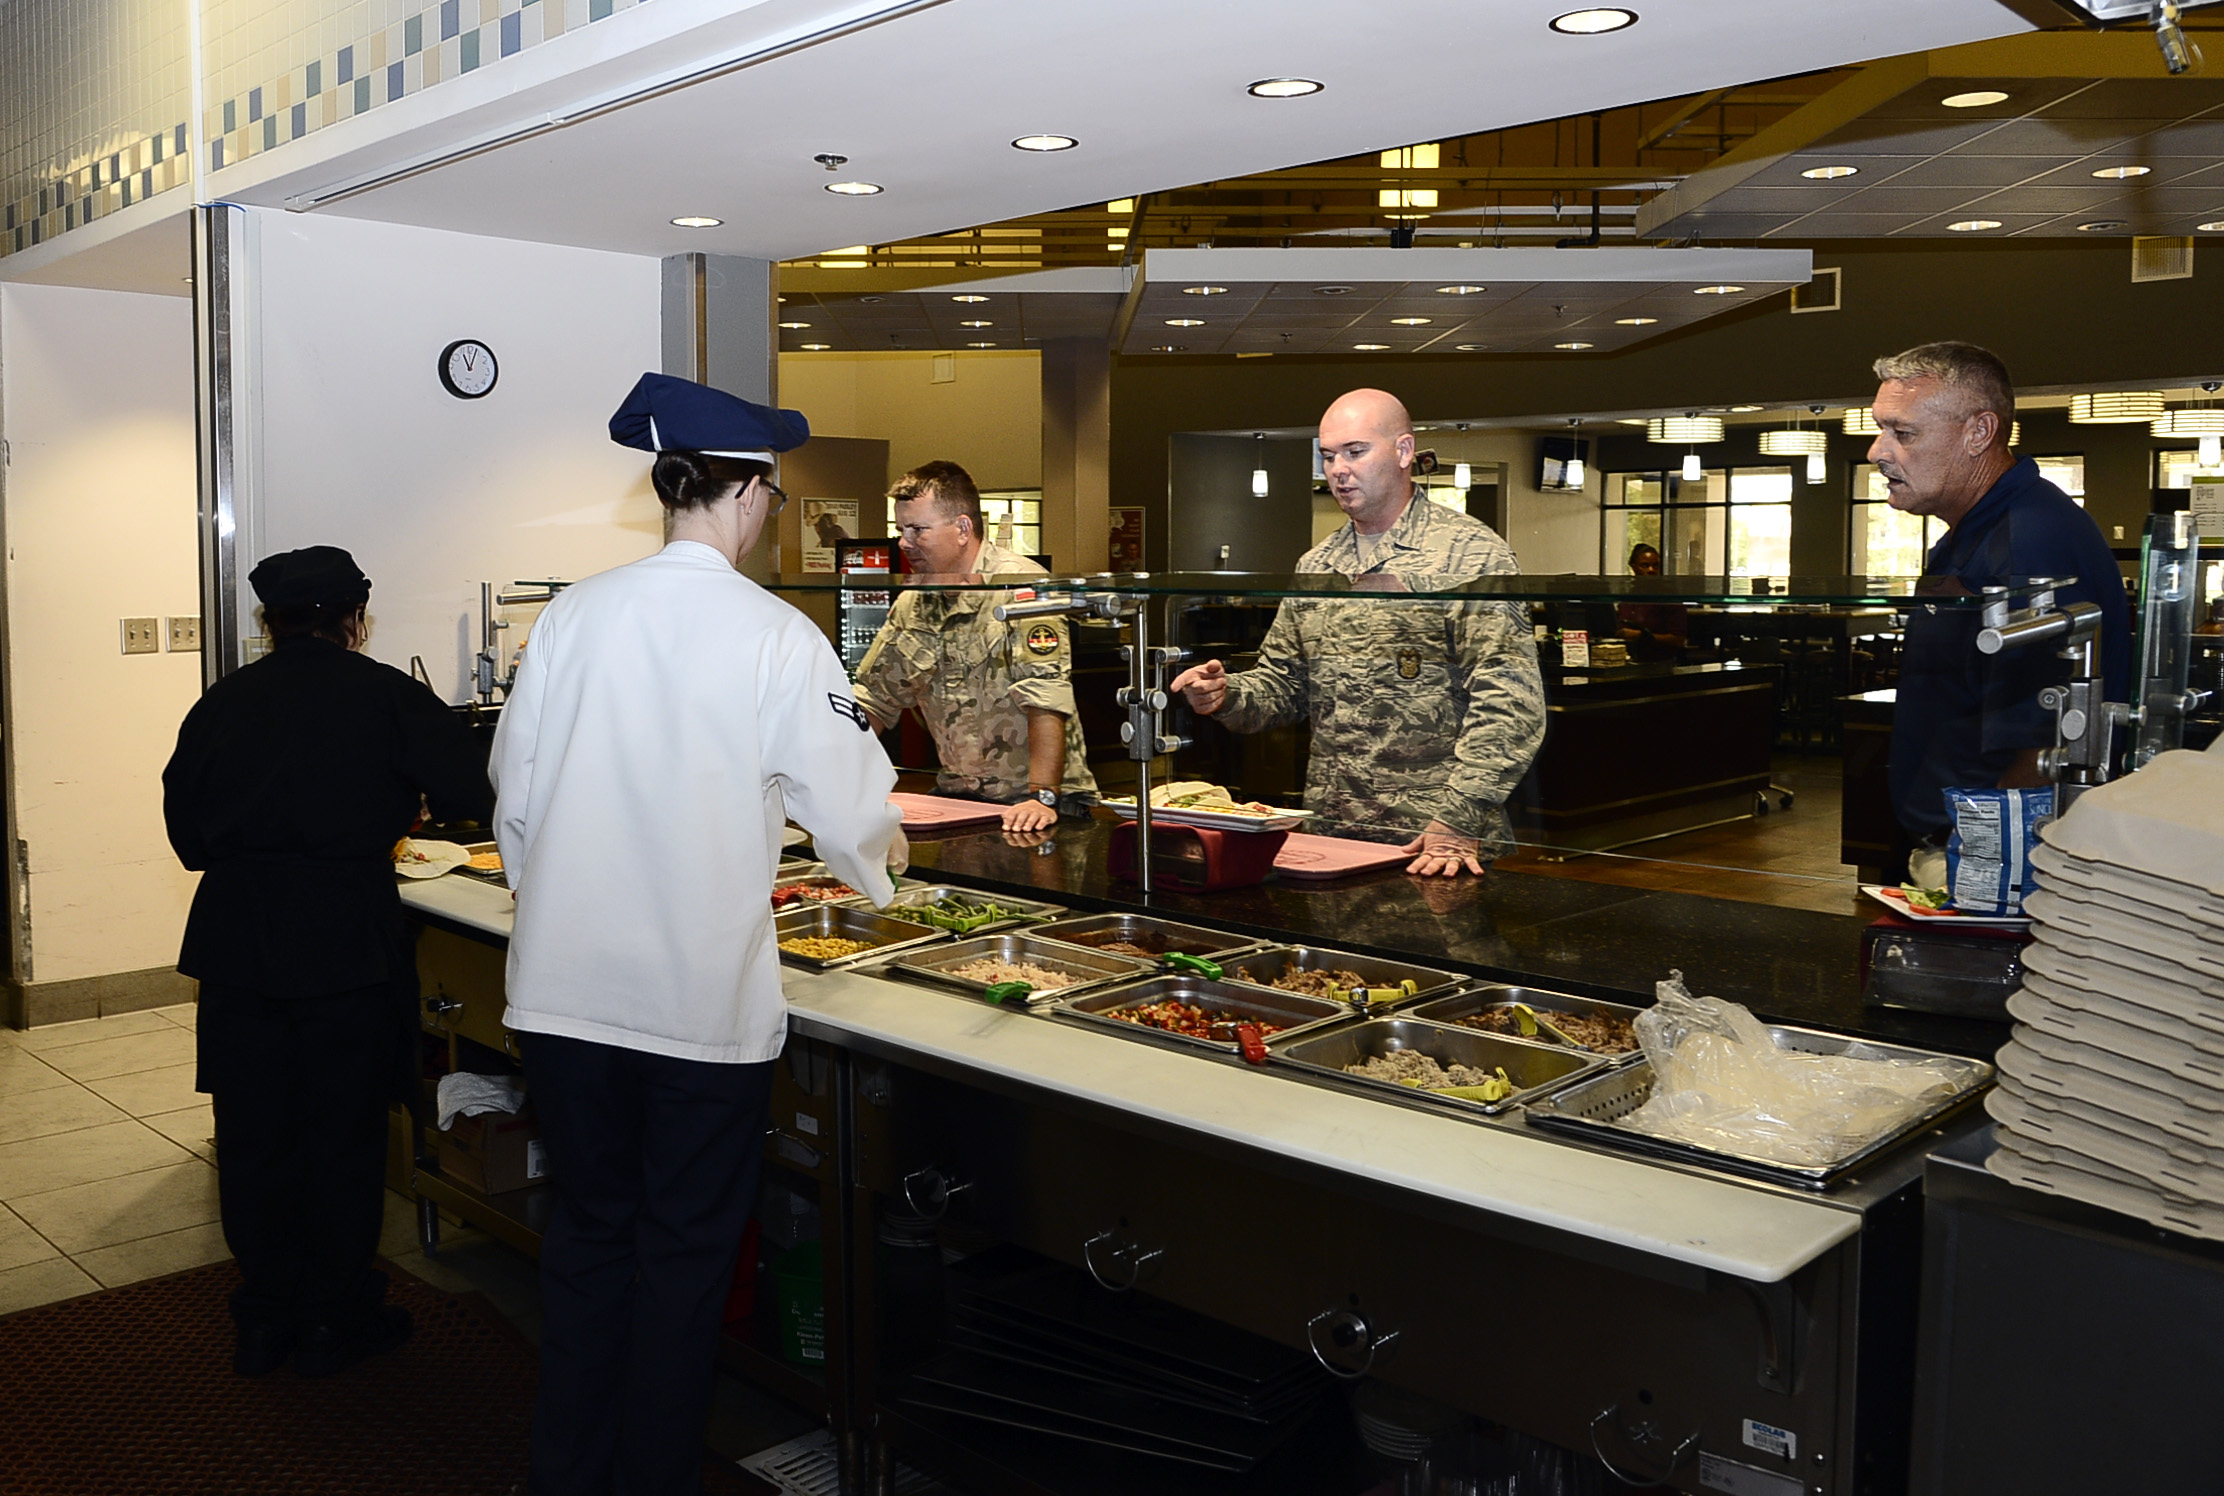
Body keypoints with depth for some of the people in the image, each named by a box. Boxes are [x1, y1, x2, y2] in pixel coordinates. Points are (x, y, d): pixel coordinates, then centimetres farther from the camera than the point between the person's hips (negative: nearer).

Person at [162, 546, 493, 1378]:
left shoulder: (221, 704, 5)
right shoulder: (387, 696, -5)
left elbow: (185, 829, 9)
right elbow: (469, 796, -6)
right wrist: (385, 814, 13)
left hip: (237, 941, 3)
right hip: (348, 941, -3)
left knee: (253, 1133, 13)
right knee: (344, 1136, 8)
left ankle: (264, 1319, 24)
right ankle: (335, 1322, 18)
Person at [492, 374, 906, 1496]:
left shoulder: (572, 614, 0)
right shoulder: (776, 636, -12)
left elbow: (514, 789, 7)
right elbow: (852, 814, -6)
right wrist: (879, 858, 17)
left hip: (565, 990, 4)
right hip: (704, 1002, -4)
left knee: (587, 1233, 19)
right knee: (685, 1254, 12)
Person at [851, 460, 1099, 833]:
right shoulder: (912, 603, 11)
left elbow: (1047, 702, -22)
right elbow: (874, 697, 17)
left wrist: (1043, 797, -30)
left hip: (1028, 802, -6)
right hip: (956, 796, 7)